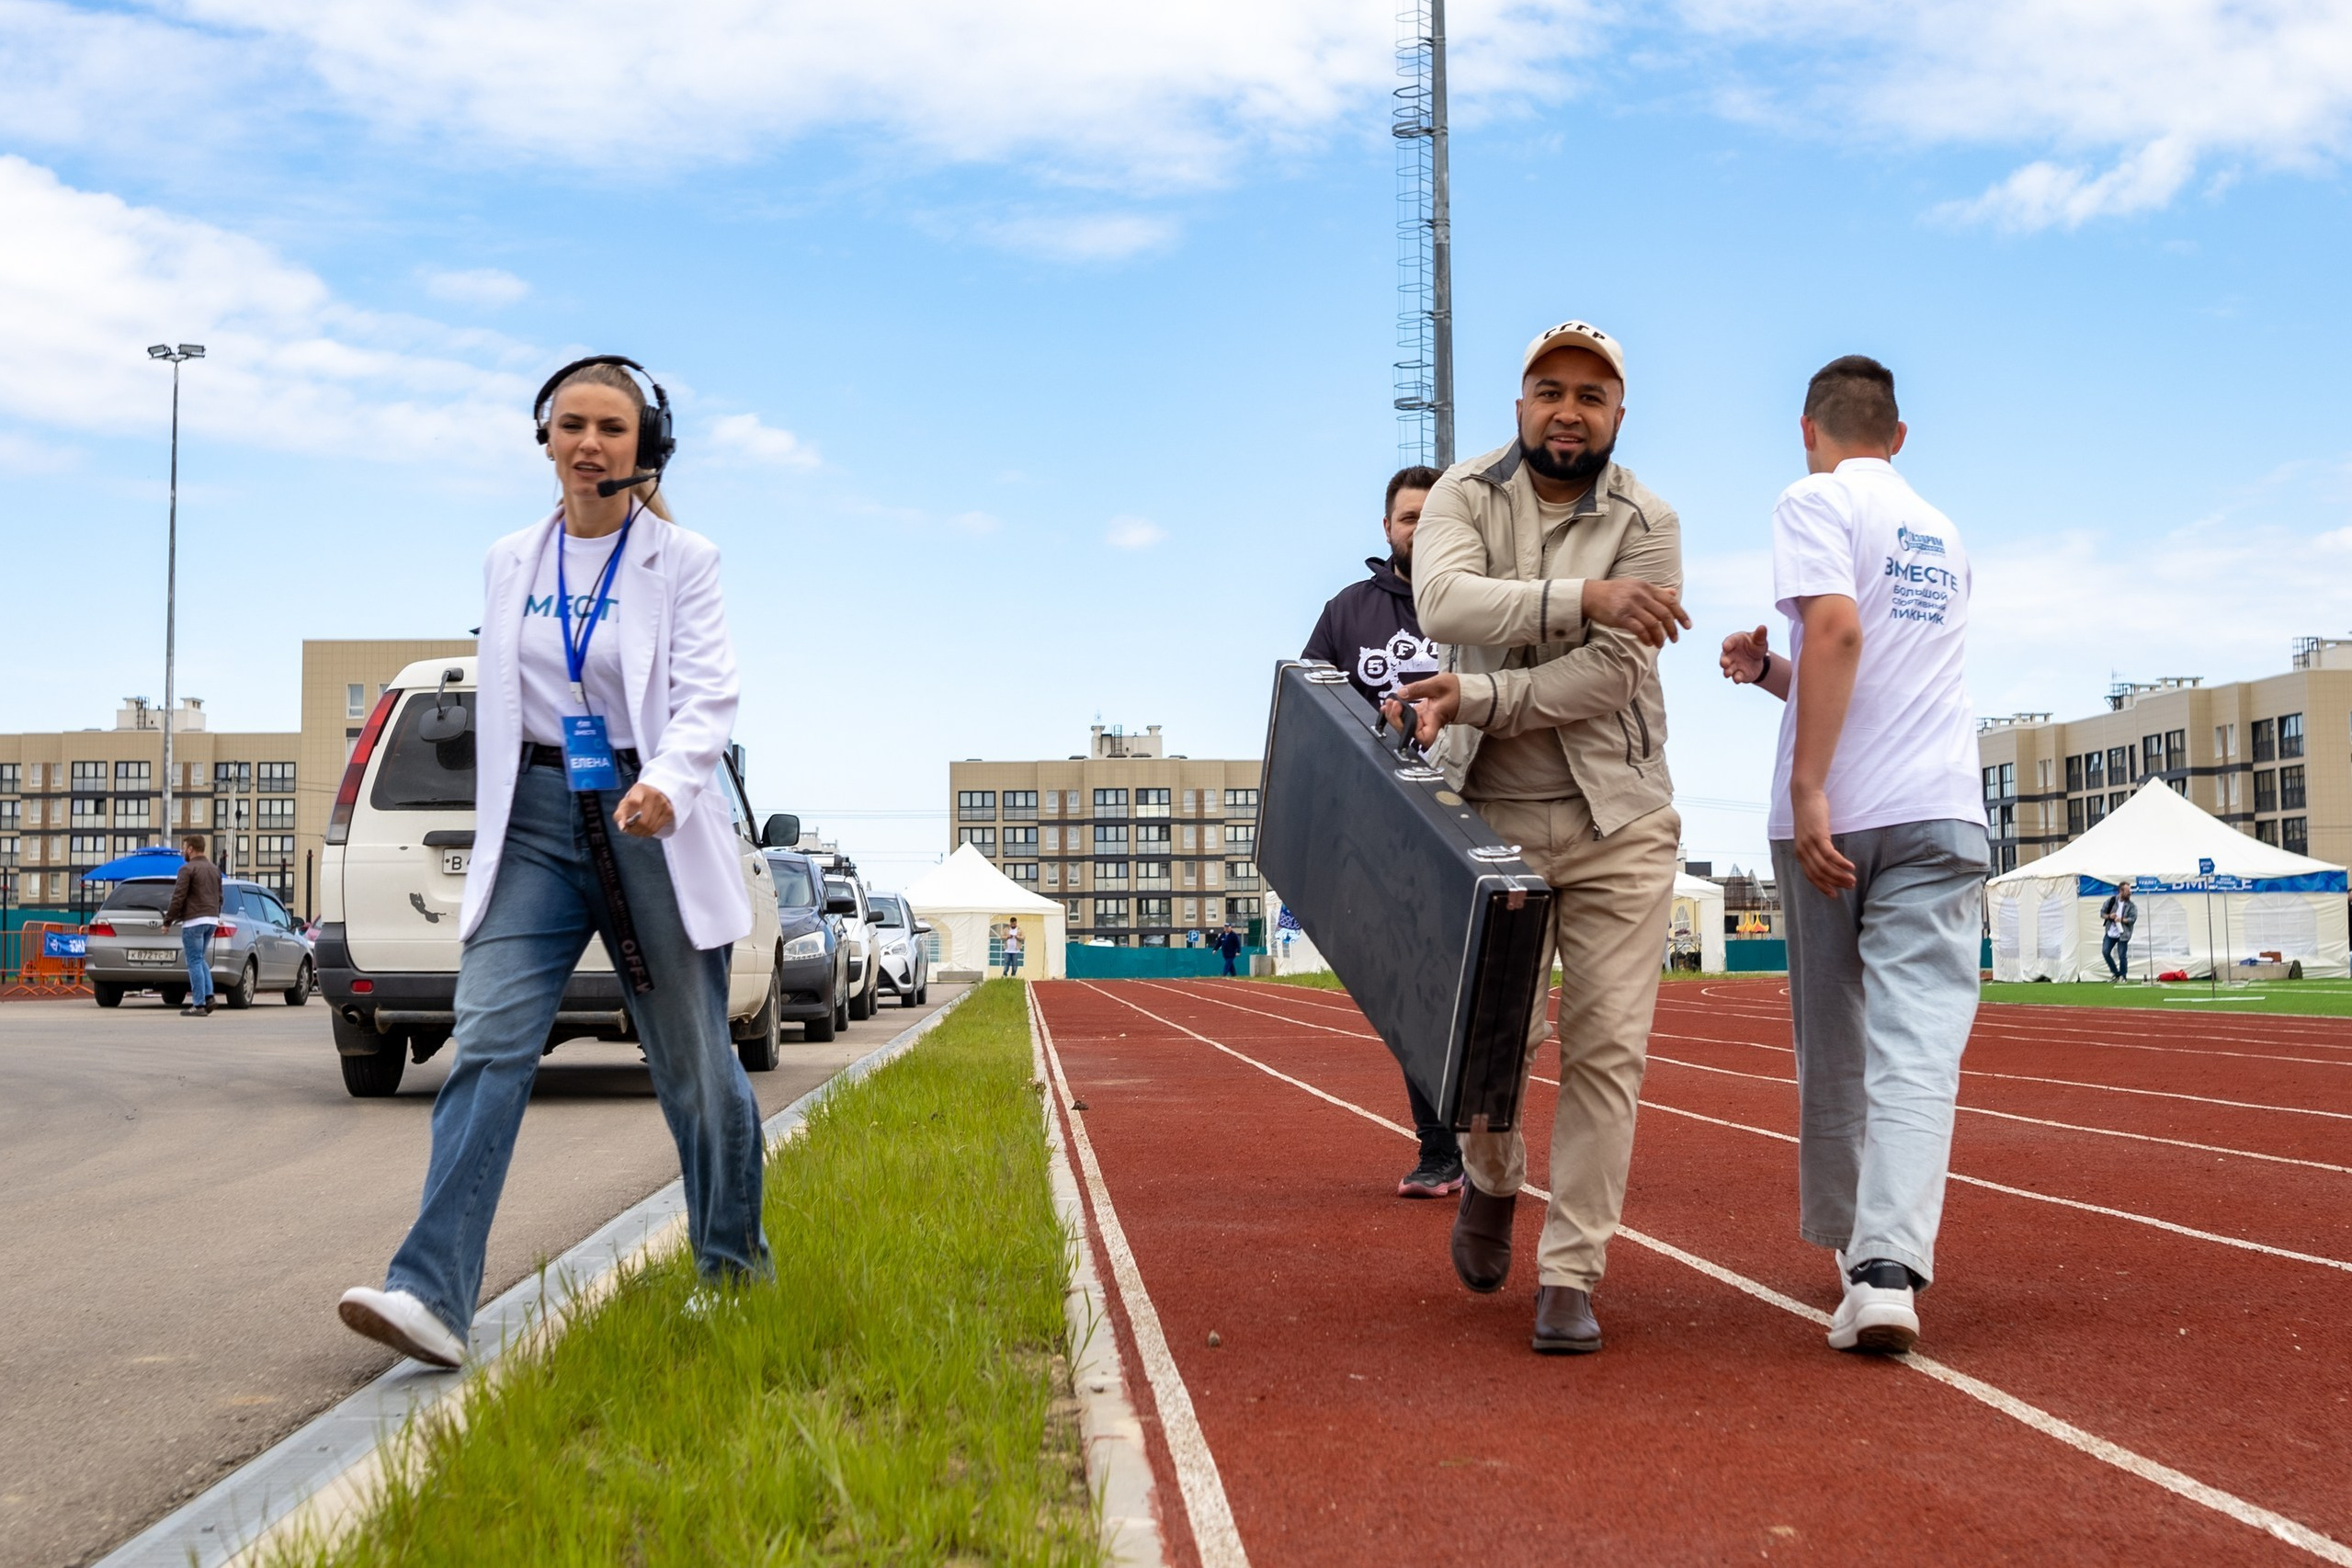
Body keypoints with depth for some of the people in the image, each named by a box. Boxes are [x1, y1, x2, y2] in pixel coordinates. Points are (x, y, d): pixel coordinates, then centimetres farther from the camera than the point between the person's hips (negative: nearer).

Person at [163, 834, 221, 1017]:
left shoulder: (188, 869, -10)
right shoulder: (215, 869, 14)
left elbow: (178, 898, -13)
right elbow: (219, 897, 18)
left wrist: (167, 921, -7)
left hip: (193, 921, -8)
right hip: (211, 920, 8)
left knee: (195, 962, -4)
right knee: (200, 960, 18)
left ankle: (199, 1005, -5)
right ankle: (208, 996, 6)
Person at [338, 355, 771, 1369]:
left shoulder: (681, 561, -2)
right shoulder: (509, 563, 10)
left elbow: (707, 695, -12)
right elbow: (496, 705, 16)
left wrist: (667, 786, -32)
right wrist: (492, 839, 15)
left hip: (647, 820, -3)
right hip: (534, 822, 3)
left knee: (694, 1060, 7)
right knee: (489, 1041, -12)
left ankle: (733, 1266, 27)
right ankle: (433, 1296, -20)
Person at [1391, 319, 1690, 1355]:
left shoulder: (1647, 526, -3)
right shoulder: (1466, 494, 1)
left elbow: (1607, 678, -14)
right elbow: (1442, 601, -20)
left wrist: (1472, 697, -23)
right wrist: (1581, 596, -29)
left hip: (1617, 826, 0)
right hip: (1490, 817, 1)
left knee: (1606, 1047, -3)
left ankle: (1570, 1276, 6)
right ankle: (1491, 1180, 36)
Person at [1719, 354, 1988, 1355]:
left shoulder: (1816, 501, 1)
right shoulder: (1944, 538, 23)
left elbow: (1838, 631, -16)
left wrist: (1807, 789, -20)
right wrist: (1770, 670, 20)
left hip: (1833, 813, -4)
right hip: (1940, 814, 4)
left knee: (1832, 1044, 11)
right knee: (1917, 1042, -8)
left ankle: (1846, 1247, 22)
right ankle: (1887, 1265, -22)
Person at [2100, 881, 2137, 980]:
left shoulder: (2131, 906, -4)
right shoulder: (2111, 900, 1)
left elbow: (2133, 919, -12)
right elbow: (2102, 913, 6)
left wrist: (2122, 919, -26)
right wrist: (2109, 916, -14)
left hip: (2123, 934, -3)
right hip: (2110, 933, 3)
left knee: (2122, 956, -2)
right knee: (2105, 952, -1)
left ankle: (2123, 976, 13)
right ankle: (2116, 973, 16)